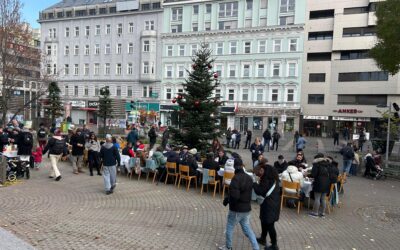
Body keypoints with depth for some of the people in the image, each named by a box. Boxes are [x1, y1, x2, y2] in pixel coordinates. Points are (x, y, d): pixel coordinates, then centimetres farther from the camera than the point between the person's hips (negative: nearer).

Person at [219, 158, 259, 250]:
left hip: (236, 209, -7)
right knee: (247, 229, 19)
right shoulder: (249, 178, 1)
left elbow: (234, 196, -29)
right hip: (247, 208, 7)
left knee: (229, 228, 14)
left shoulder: (236, 178, -24)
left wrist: (227, 199, -9)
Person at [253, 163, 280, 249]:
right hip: (273, 203, 10)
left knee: (269, 225, 2)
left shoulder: (267, 178, -23)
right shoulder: (272, 175, 7)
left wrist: (254, 184, -7)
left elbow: (260, 191, -21)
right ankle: (263, 238, 38)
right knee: (264, 221, 23)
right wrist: (258, 184, 2)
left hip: (269, 205, -10)